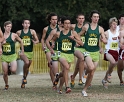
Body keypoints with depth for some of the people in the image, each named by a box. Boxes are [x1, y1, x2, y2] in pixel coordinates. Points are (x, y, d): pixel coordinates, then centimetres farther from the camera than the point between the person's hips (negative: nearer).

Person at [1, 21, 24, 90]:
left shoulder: (14, 35, -4)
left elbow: (21, 41, 11)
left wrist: (22, 51, 10)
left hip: (12, 56, -2)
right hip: (4, 56, 2)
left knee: (13, 71, -22)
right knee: (5, 73, 0)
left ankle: (11, 68, 14)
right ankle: (6, 85, 23)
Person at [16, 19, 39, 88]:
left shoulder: (32, 32, 3)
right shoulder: (19, 32, 2)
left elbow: (37, 40, 6)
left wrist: (35, 42, -15)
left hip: (30, 52, 3)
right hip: (23, 51, -3)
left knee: (27, 67, 11)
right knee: (26, 62, -30)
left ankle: (23, 82, 29)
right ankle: (24, 77, -8)